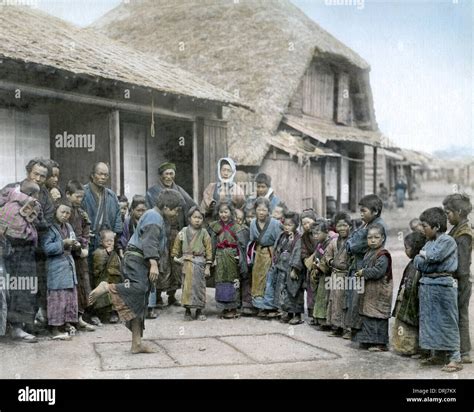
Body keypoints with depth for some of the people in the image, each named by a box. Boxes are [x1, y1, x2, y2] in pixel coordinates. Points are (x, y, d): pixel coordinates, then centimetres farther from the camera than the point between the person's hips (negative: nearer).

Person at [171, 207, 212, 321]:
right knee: (187, 286, 2)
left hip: (199, 263, -1)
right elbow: (176, 247, 14)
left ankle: (199, 311, 13)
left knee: (199, 286, 3)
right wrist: (176, 258, 4)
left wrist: (207, 267, -2)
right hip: (186, 263, 1)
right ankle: (187, 311, 11)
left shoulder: (204, 233, 0)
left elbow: (209, 250, 0)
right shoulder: (183, 232, 3)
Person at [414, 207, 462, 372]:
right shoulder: (429, 242, 14)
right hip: (427, 284, 8)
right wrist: (428, 260, -8)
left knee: (447, 322, -5)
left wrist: (424, 254, -5)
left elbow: (434, 257, -23)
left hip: (443, 285, -8)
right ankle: (437, 354, 25)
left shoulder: (448, 241, -10)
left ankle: (455, 359, 1)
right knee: (430, 320, 13)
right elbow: (417, 262, 9)